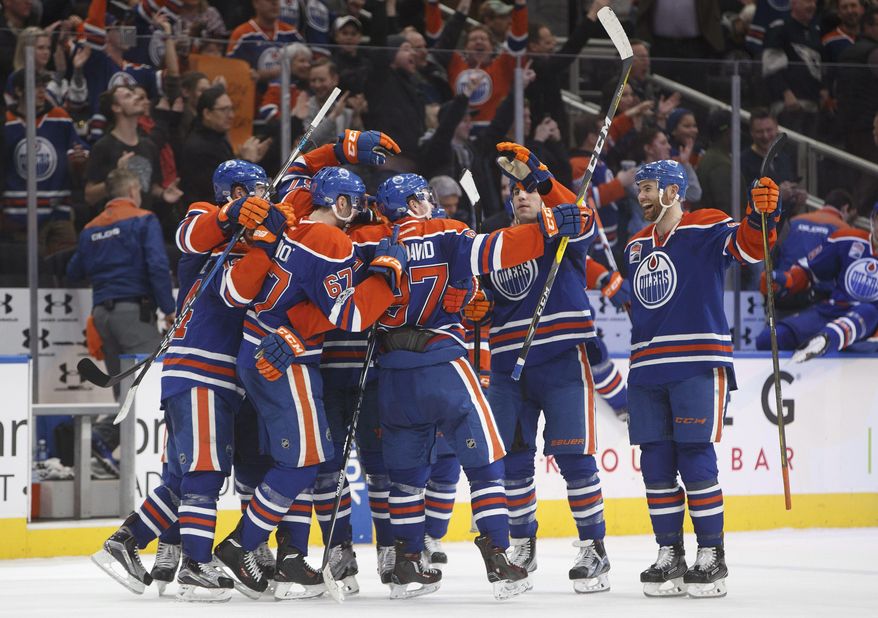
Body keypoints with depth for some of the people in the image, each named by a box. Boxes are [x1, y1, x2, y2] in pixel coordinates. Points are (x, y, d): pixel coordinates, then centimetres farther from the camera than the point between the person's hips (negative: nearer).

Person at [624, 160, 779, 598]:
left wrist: (760, 215, -38)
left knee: (695, 461, -8)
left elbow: (748, 247, -21)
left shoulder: (706, 229, -4)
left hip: (698, 364, -7)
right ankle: (669, 556, 13)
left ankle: (711, 557, 1)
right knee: (656, 464, 6)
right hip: (647, 366, 7)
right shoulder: (636, 245, 18)